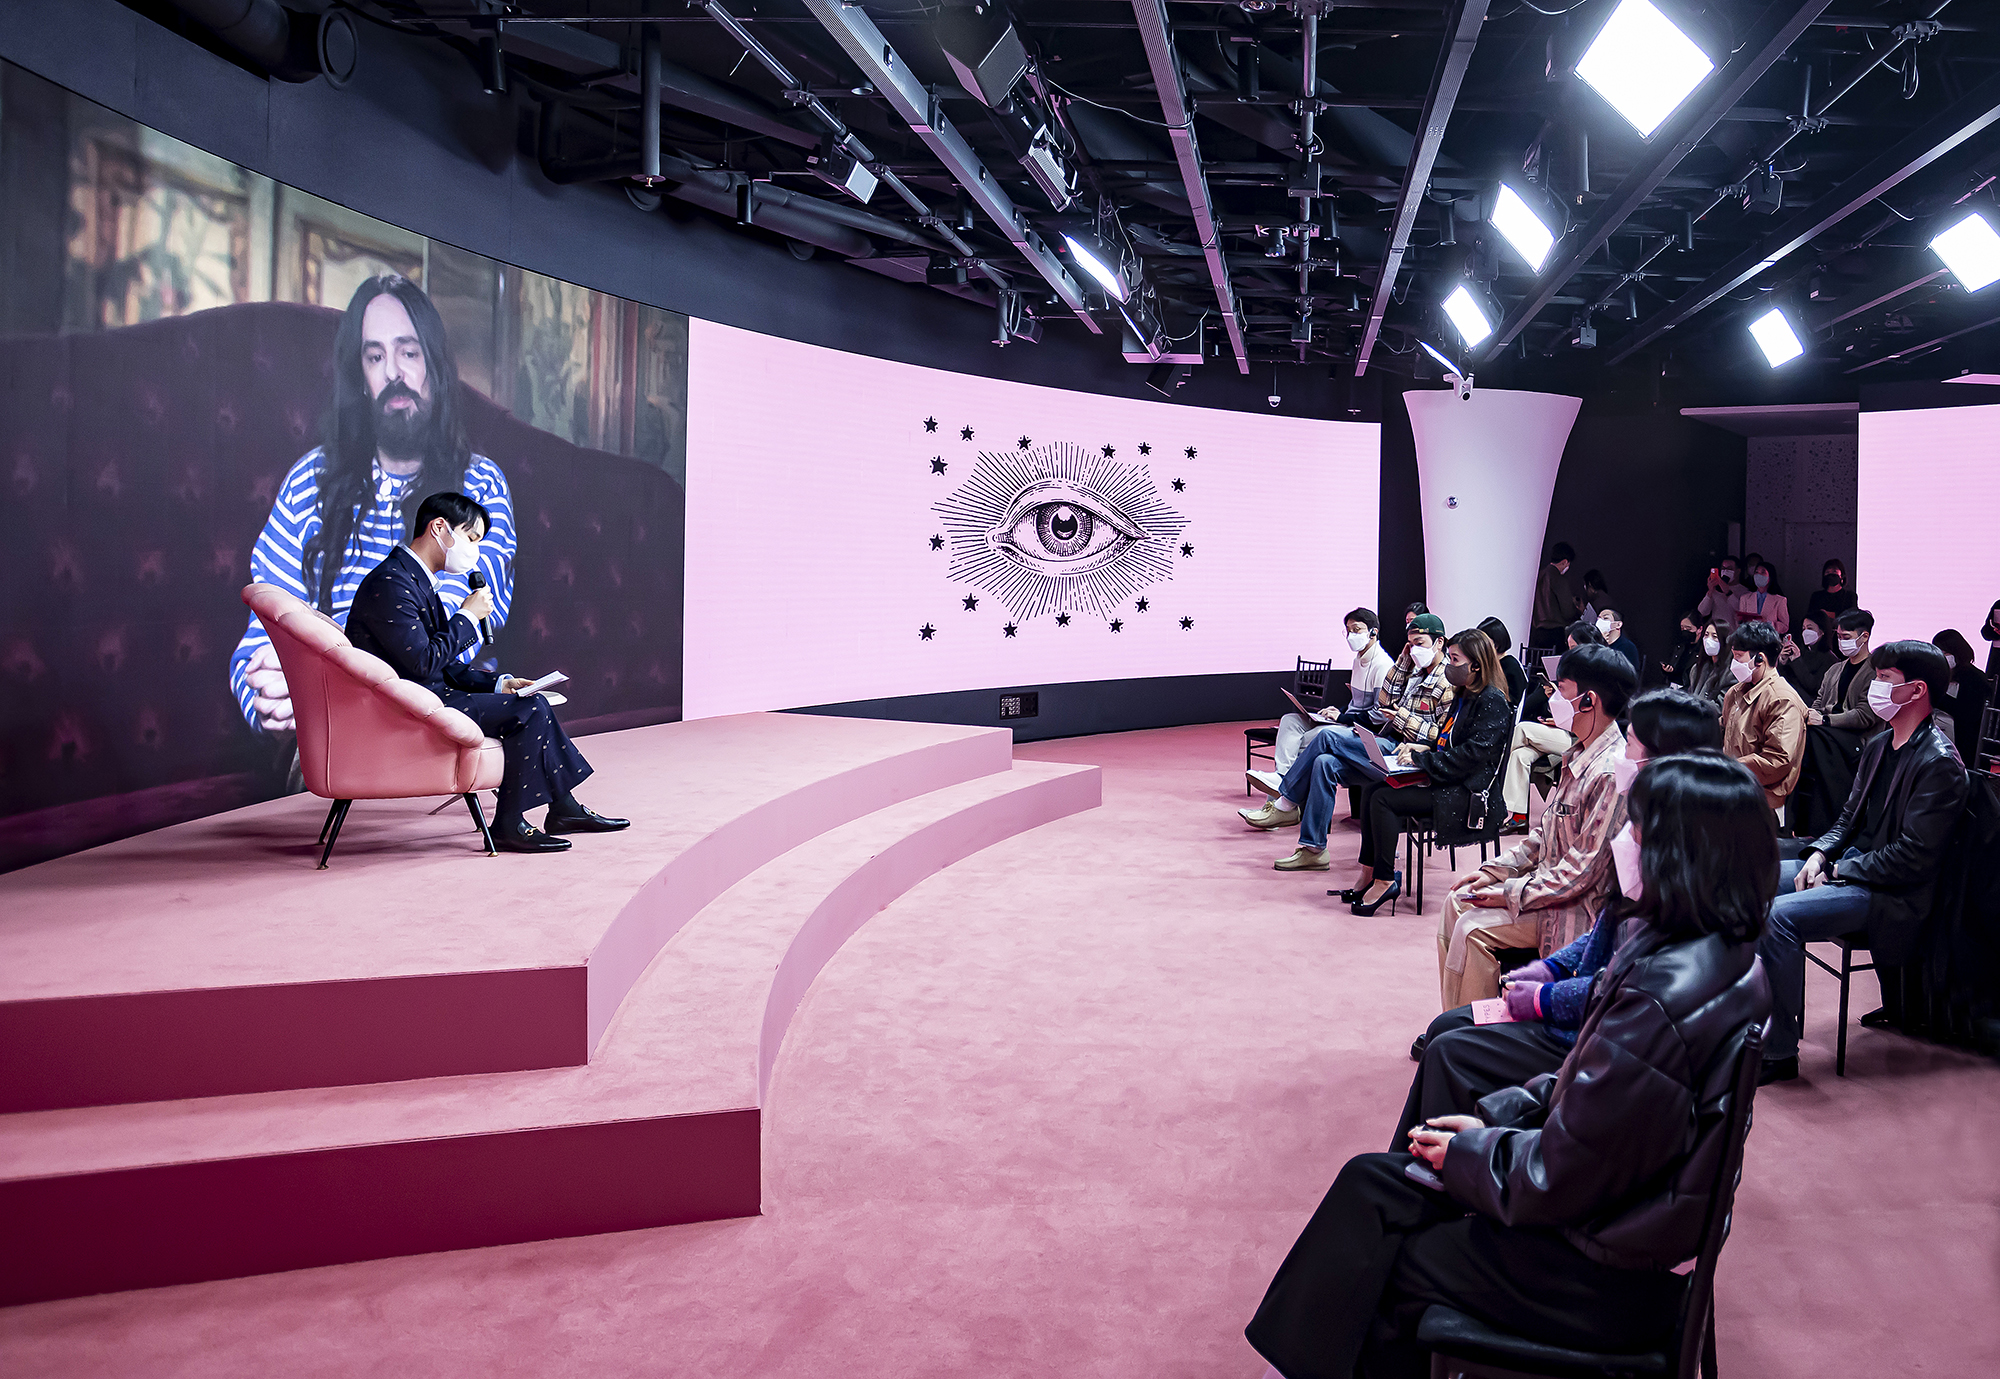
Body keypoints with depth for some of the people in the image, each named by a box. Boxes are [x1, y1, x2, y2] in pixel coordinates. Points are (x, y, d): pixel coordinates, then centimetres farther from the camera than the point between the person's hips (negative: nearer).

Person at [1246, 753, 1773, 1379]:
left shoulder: (1665, 994, -32)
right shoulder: (1719, 954, -1)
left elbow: (1557, 1178, -25)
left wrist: (1465, 1154, -8)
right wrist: (1497, 1116, 5)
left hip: (1602, 1280, -9)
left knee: (1377, 1266, 6)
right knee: (1371, 1181, 10)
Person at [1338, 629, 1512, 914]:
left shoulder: (1492, 701, -13)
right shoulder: (1463, 696, 16)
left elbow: (1473, 754, -21)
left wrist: (1422, 760, -20)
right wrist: (1423, 748, 5)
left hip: (1468, 794, -10)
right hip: (1445, 783, 10)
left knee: (1384, 799, -21)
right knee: (1371, 789, -4)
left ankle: (1384, 880, -12)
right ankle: (1369, 873, -4)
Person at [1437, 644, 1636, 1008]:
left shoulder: (1611, 773, -26)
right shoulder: (1579, 756, 6)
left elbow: (1582, 870, -25)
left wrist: (1509, 894, -19)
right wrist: (1493, 871, 6)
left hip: (1579, 908, -10)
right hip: (1547, 881, 10)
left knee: (1473, 927, -19)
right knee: (1456, 900, 6)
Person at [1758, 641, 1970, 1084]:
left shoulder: (1940, 763, -18)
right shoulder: (1879, 745, 10)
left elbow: (1913, 857, -21)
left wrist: (1839, 871, -16)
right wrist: (1820, 854, 0)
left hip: (1889, 894, -9)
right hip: (1844, 865, 9)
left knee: (1779, 915, -28)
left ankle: (1780, 1052, -18)